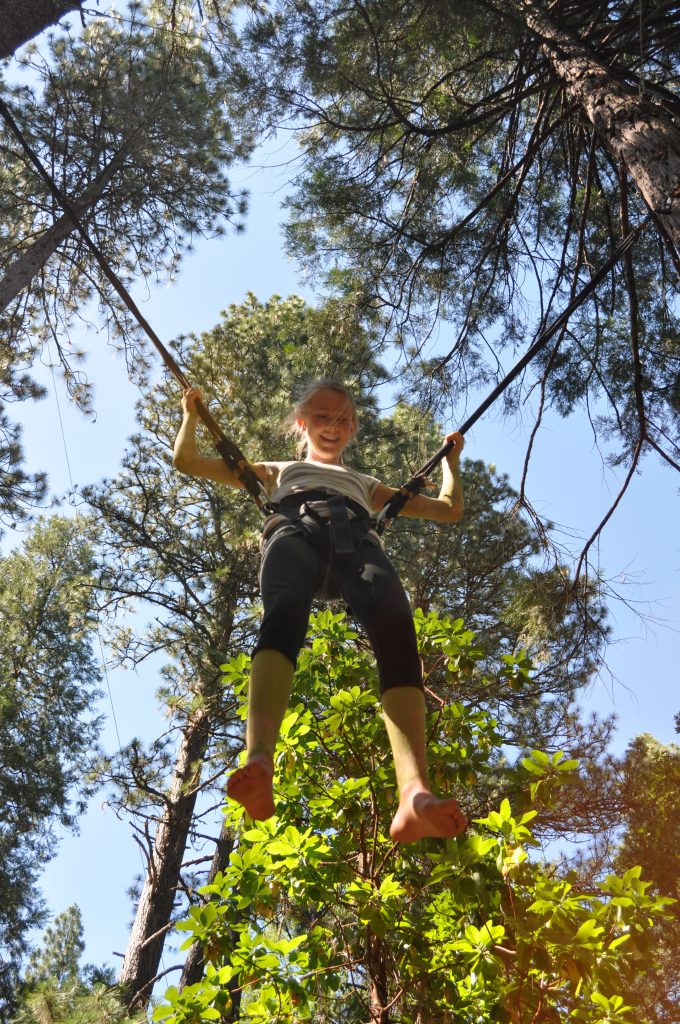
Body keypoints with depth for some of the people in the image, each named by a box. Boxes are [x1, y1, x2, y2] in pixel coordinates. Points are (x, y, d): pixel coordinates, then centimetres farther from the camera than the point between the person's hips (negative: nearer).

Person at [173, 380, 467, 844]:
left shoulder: (367, 485, 46)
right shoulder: (279, 471, 43)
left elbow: (450, 510, 48)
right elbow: (187, 461, 45)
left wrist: (451, 459, 45)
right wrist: (192, 414, 37)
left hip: (356, 537, 1)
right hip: (295, 528, -1)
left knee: (396, 628, -36)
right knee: (284, 613, -41)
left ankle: (415, 794, -56)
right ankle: (260, 762, -63)